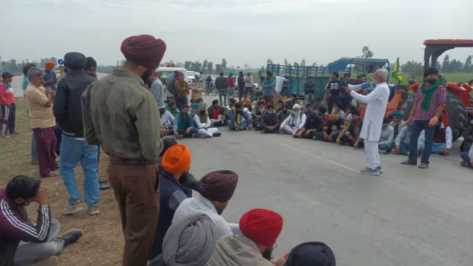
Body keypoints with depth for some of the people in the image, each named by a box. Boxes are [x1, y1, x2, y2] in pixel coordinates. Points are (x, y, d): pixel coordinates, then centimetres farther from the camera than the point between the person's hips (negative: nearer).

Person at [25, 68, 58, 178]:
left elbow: (49, 102, 14)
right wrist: (50, 95, -2)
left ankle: (52, 165, 35)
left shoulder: (40, 87, 11)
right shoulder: (32, 90, -20)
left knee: (52, 143, 20)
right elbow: (47, 103, -22)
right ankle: (45, 171, 7)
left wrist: (50, 94, -6)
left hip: (48, 122, 10)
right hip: (41, 124, -10)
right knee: (43, 148, -2)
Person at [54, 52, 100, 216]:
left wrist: (62, 125, 3)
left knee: (66, 167, 12)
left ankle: (74, 201, 5)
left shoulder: (65, 83, -11)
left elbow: (58, 110, -15)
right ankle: (93, 205, 12)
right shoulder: (94, 83, 3)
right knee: (91, 169, 9)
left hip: (72, 134, -4)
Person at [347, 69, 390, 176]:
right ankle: (375, 165, 23)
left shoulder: (382, 88, -17)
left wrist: (351, 92, -17)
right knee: (371, 143, 16)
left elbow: (366, 99, -24)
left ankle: (374, 168, -2)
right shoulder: (381, 87, 15)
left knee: (370, 143, -6)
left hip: (373, 121, -10)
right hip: (372, 119, 10)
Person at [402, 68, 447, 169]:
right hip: (418, 118, 5)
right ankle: (412, 159, 14)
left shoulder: (440, 88, -2)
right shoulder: (421, 89, 13)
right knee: (413, 137, 5)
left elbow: (442, 104, -9)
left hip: (430, 119, -5)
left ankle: (425, 161, 7)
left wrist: (436, 117, -21)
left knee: (428, 140, 1)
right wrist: (411, 116, 14)